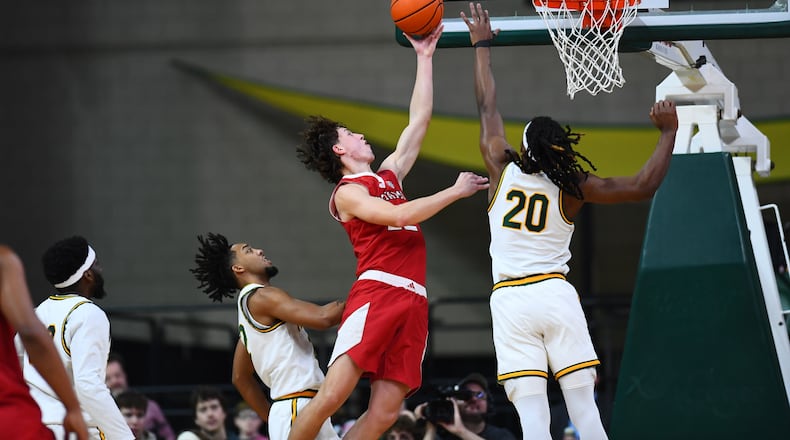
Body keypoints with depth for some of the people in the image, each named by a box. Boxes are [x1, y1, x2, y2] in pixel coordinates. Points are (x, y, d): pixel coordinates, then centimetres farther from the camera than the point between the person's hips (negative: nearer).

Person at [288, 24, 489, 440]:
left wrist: (424, 58, 26)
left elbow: (419, 121, 27)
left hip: (412, 303, 7)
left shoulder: (389, 175, 25)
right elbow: (398, 216, -13)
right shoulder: (347, 192, 2)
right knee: (332, 394, -17)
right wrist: (455, 191, -5)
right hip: (376, 293, -7)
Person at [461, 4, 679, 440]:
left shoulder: (503, 169, 4)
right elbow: (643, 186, -1)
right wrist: (667, 133, 10)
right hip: (556, 293, 0)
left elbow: (487, 108, 15)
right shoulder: (572, 187, 2)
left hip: (510, 300, 0)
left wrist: (482, 45, 26)